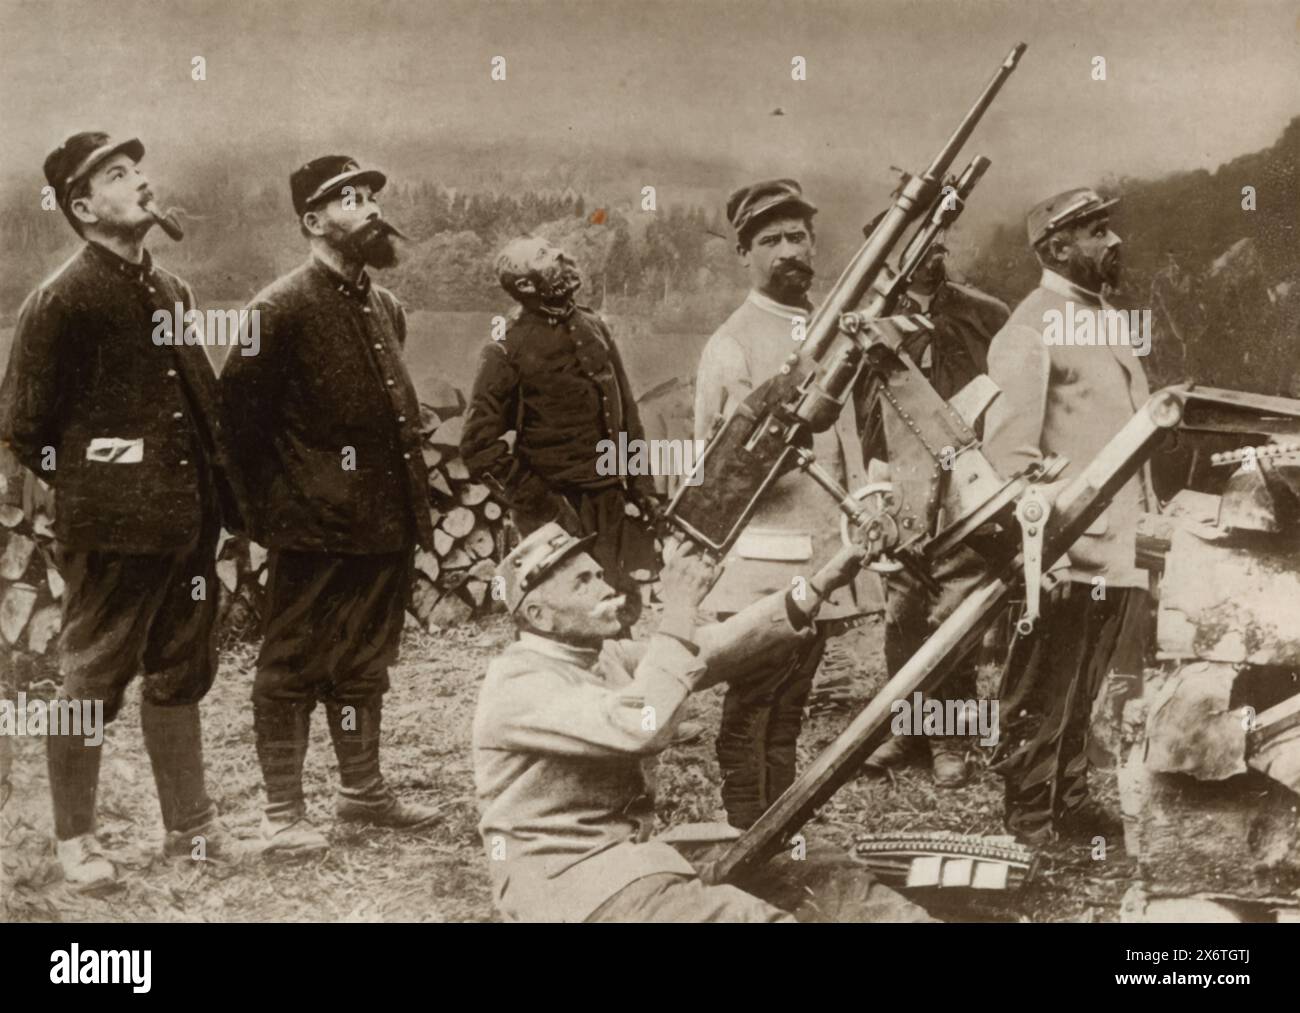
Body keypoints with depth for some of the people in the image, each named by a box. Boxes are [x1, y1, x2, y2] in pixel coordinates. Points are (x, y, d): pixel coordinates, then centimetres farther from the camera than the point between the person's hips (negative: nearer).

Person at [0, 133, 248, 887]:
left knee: (180, 676, 16)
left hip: (188, 520, 7)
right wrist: (87, 487, 1)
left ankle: (190, 825, 28)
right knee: (92, 683, 5)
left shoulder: (172, 290, 12)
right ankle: (76, 839, 18)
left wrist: (222, 494, 9)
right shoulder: (63, 299, -10)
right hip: (112, 530, -7)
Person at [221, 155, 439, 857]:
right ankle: (282, 813, 10)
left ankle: (362, 789, 30)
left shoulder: (384, 307, 13)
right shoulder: (279, 309, -11)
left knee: (367, 662, 17)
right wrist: (266, 504, -9)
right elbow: (240, 416, -12)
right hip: (315, 528, -8)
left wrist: (413, 501, 15)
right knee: (293, 666, 2)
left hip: (384, 522, 8)